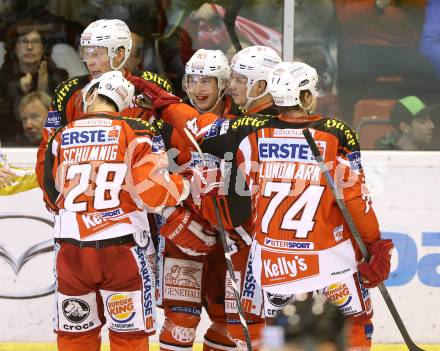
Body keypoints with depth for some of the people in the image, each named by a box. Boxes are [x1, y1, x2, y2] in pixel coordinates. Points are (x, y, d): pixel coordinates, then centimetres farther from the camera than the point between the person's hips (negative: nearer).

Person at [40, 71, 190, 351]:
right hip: (122, 248, -3)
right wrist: (184, 186, 7)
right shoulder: (136, 133, -5)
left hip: (70, 250, 3)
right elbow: (154, 194, -13)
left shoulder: (62, 137, 6)